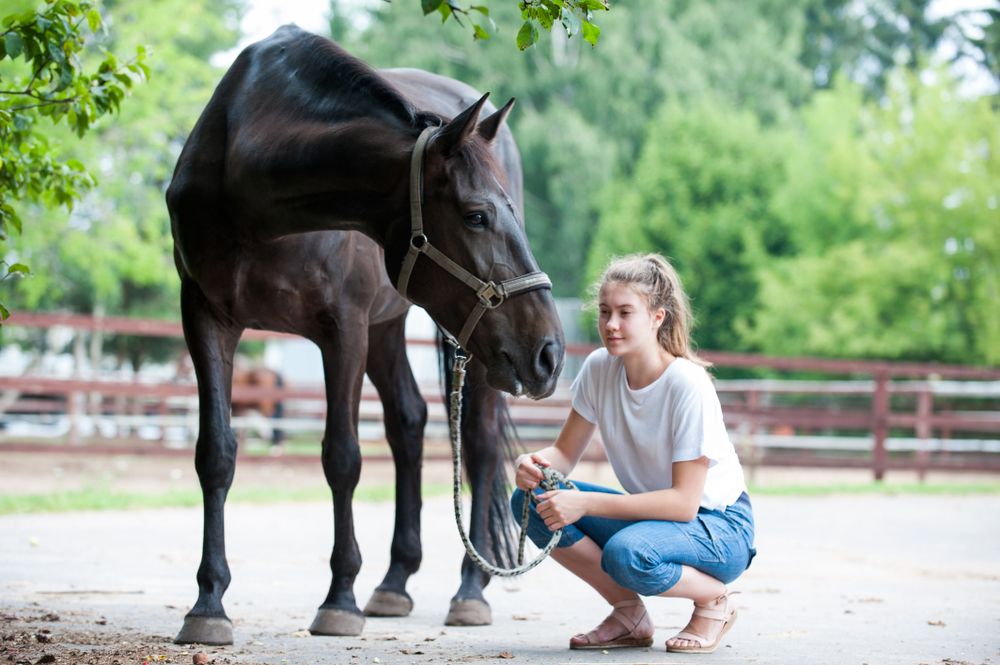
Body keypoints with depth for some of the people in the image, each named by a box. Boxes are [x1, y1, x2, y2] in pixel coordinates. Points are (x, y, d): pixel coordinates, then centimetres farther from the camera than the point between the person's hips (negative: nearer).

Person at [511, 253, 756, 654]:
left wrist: (587, 503, -34)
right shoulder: (599, 369, -7)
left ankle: (714, 602, -5)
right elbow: (565, 453, 0)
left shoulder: (688, 386, -24)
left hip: (718, 526, -7)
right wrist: (534, 465, -25)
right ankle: (629, 616, -2)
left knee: (626, 553, -38)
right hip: (651, 512, 7)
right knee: (530, 500, -15)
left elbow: (684, 501, -27)